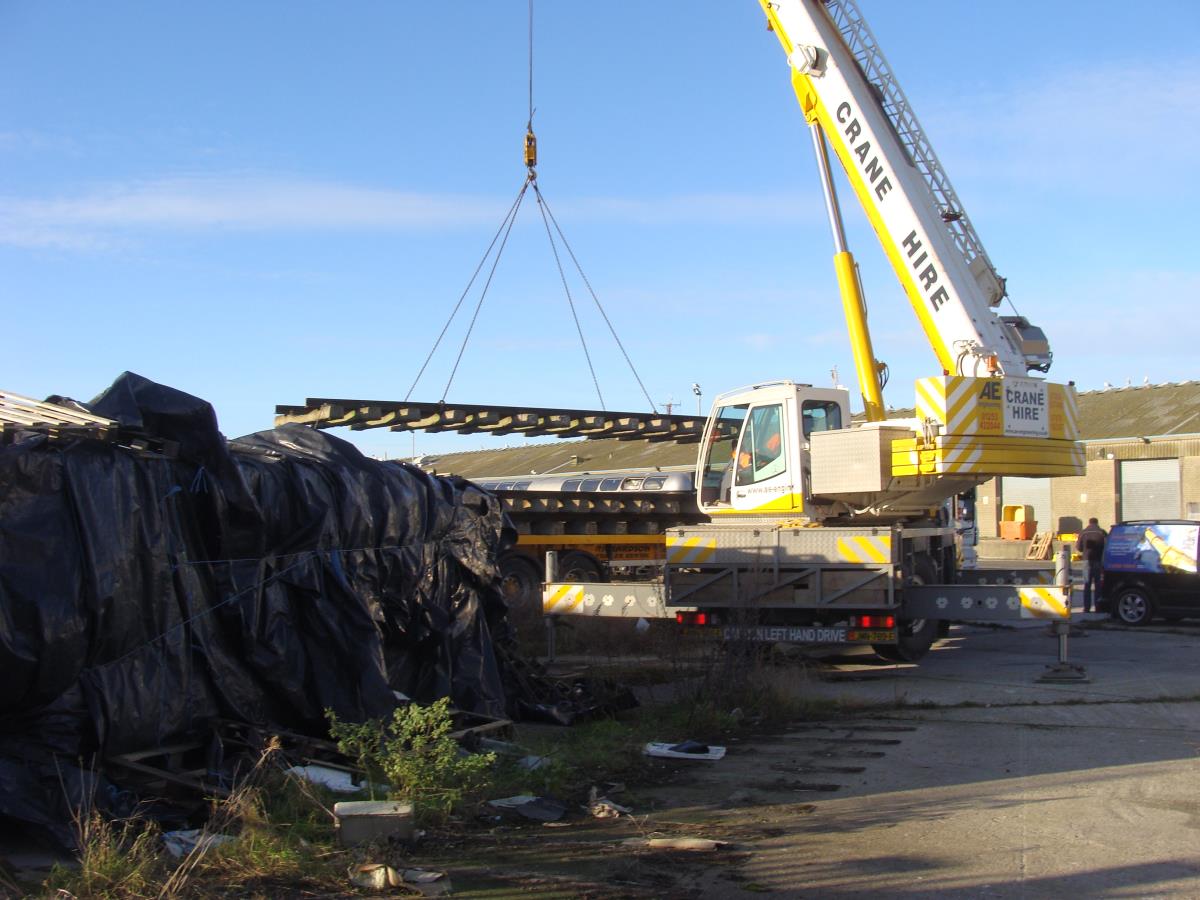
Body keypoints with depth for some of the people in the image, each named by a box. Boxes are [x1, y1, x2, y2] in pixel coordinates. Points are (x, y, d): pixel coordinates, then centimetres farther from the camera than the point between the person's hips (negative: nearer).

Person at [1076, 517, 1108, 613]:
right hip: (1099, 560, -1)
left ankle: (1087, 607, 1)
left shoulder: (1083, 533, 2)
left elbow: (1079, 548, 4)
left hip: (1087, 560, 1)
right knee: (1098, 584, 6)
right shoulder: (1102, 532, -2)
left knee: (1087, 585, 5)